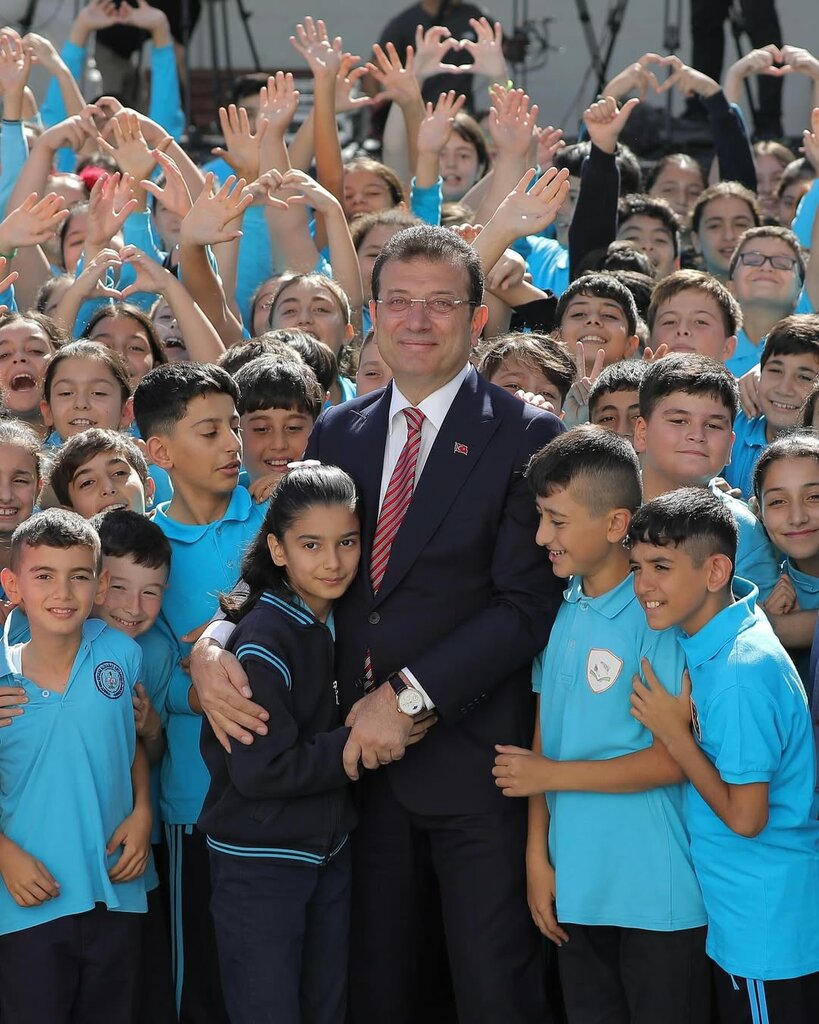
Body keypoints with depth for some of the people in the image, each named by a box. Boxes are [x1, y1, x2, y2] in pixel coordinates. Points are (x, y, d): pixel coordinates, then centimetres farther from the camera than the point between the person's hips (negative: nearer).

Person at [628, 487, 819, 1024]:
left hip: (767, 927, -9)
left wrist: (674, 732, -15)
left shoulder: (742, 669, -25)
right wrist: (685, 713, 0)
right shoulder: (711, 640, 1)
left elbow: (745, 817, -21)